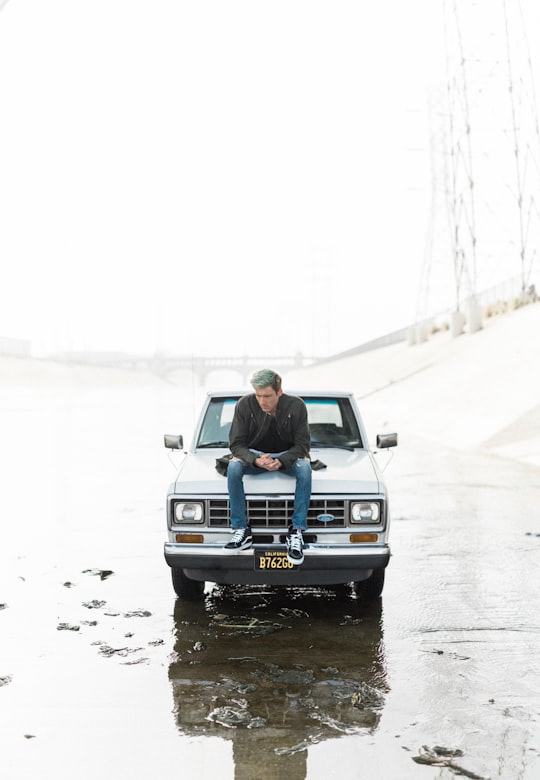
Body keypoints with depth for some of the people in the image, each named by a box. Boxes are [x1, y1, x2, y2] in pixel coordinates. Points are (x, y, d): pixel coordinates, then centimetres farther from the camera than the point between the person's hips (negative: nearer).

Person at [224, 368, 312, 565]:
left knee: (304, 468, -34)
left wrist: (282, 461, -31)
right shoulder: (245, 405, -15)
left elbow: (302, 445, -11)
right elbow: (236, 444, -11)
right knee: (233, 466, -31)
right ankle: (241, 530, -25)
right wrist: (256, 460, -32)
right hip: (254, 454, 1)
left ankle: (297, 531, -27)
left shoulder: (296, 406, -16)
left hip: (287, 455, -1)